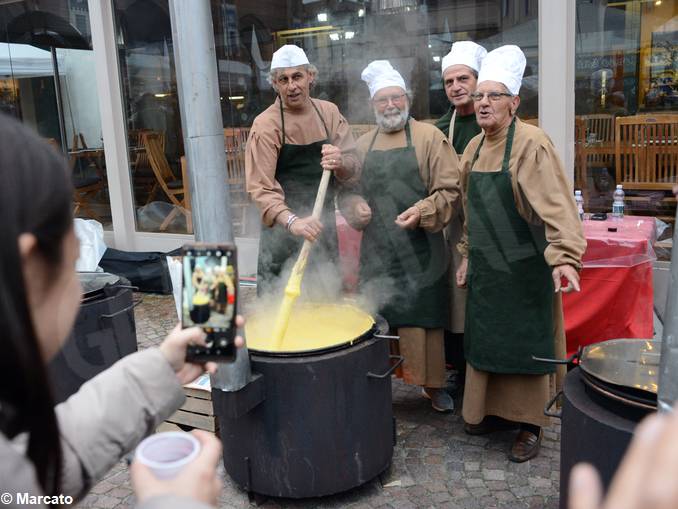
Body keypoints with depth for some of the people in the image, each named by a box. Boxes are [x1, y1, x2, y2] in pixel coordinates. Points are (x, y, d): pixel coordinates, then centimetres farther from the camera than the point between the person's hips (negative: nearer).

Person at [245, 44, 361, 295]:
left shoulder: (329, 112, 4)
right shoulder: (265, 125, -10)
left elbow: (353, 167, 3)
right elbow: (261, 187, -18)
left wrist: (340, 163, -22)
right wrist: (292, 221, -35)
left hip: (323, 226, 4)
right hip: (282, 230, -4)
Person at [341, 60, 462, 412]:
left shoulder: (429, 137, -1)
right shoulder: (363, 145, 12)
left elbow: (450, 191, -6)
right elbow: (348, 190, 19)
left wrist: (422, 211, -21)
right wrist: (354, 206, -2)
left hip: (421, 251, -3)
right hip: (376, 251, 3)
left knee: (426, 319, 5)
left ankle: (433, 384, 22)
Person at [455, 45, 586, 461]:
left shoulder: (532, 144, -15)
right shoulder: (474, 148, 8)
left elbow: (557, 206, -24)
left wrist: (565, 256, -35)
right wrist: (467, 255, 16)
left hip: (525, 271, -7)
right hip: (487, 269, 7)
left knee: (526, 345, 5)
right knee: (485, 341, 15)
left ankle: (530, 424, 22)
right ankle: (492, 410, 34)